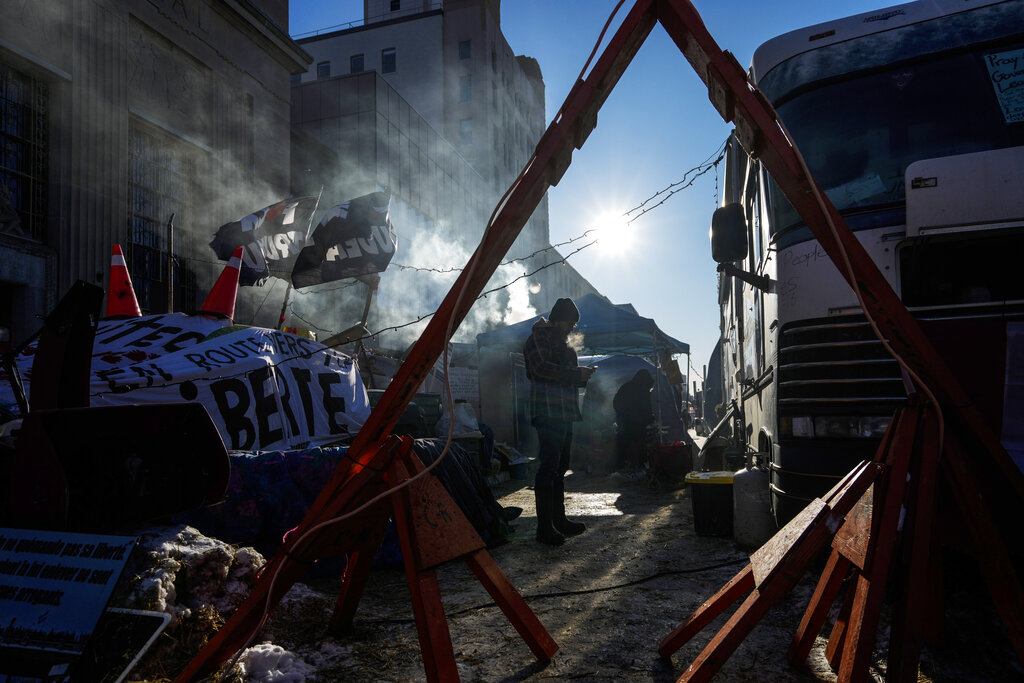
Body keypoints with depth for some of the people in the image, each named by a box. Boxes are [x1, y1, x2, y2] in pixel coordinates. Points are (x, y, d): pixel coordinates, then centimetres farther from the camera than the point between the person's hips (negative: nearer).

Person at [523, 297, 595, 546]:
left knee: (560, 467, 13)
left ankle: (559, 519, 20)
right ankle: (544, 526, -8)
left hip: (565, 412, 10)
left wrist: (581, 375, 11)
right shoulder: (539, 335, -3)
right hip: (548, 411, -10)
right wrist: (575, 373, -14)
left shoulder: (561, 340, 26)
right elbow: (541, 367, -18)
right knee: (549, 467, -11)